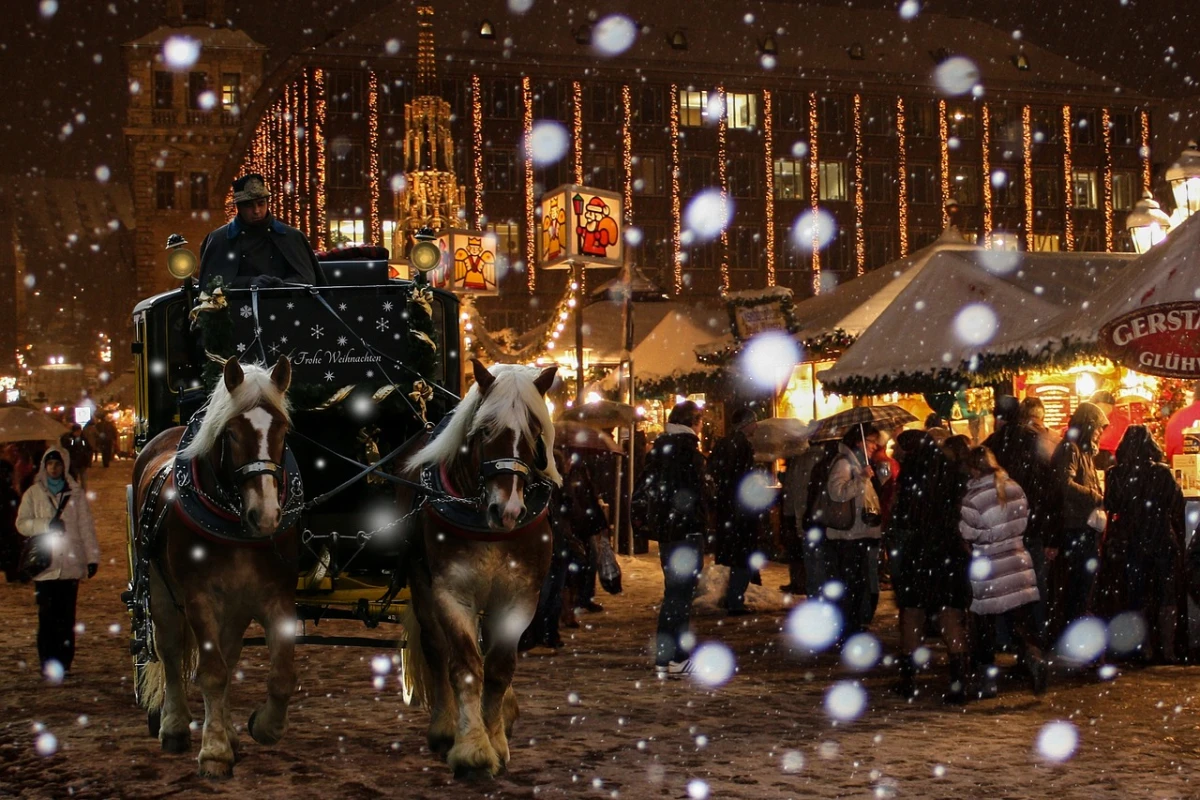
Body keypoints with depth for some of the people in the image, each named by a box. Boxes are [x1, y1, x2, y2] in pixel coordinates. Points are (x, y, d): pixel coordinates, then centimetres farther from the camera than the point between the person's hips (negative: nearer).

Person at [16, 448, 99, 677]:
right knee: (47, 616, -3)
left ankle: (64, 663, 6)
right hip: (44, 564, 0)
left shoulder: (76, 494, 8)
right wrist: (47, 524, -12)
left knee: (67, 616, 1)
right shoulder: (33, 493, 8)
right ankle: (48, 664, 2)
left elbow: (86, 527, 7)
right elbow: (22, 523, 4)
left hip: (71, 564, 0)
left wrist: (92, 557, 0)